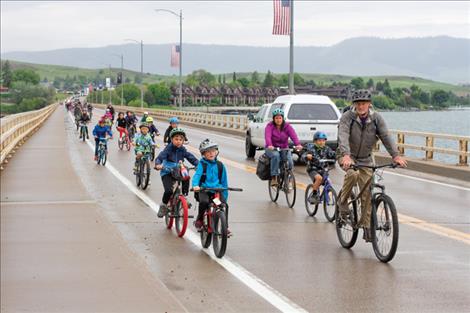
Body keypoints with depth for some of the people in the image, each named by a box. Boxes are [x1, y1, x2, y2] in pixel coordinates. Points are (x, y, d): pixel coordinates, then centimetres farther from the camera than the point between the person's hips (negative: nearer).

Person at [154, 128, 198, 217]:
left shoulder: (183, 150, 3)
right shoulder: (168, 149, -9)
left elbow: (191, 158, 0)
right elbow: (160, 157, -20)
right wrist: (158, 165, -41)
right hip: (167, 173, -4)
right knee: (169, 191, -22)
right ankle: (163, 205, 6)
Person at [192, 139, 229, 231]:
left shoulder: (220, 165, 10)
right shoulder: (202, 164, -1)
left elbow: (224, 182, 16)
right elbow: (197, 175, -18)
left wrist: (225, 196, 12)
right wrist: (195, 185, -38)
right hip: (204, 190, -3)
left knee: (224, 205, -20)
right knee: (204, 202, -32)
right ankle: (199, 219, -5)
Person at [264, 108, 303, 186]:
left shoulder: (287, 126, 0)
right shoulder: (270, 126, -5)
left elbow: (293, 135, -17)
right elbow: (267, 136, -23)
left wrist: (298, 144, -37)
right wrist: (269, 145, -44)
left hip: (284, 149, 2)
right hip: (272, 149, -2)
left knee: (290, 162, -23)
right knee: (276, 155, -36)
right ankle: (274, 178, -30)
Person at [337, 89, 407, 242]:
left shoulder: (376, 118, -7)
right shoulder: (347, 117, -17)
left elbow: (386, 136, -16)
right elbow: (343, 136, -31)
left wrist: (396, 155, -31)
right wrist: (346, 155, -49)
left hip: (365, 159, 3)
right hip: (347, 156, -3)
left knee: (367, 193, -5)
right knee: (353, 173, -35)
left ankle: (366, 226, 4)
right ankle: (343, 203, -13)